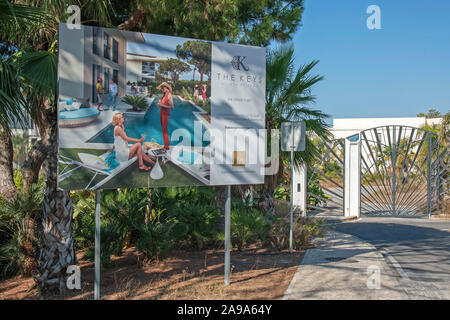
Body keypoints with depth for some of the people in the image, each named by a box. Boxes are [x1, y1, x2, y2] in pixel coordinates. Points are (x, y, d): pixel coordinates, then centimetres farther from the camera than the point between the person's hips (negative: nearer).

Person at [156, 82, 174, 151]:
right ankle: (166, 144, 20)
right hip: (161, 112, 9)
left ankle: (167, 146, 1)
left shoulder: (169, 95, -15)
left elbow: (172, 107, -19)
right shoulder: (164, 95, 10)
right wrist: (159, 104, 4)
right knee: (163, 129, 12)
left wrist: (162, 105, -20)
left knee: (165, 130, -5)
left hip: (166, 113, -9)